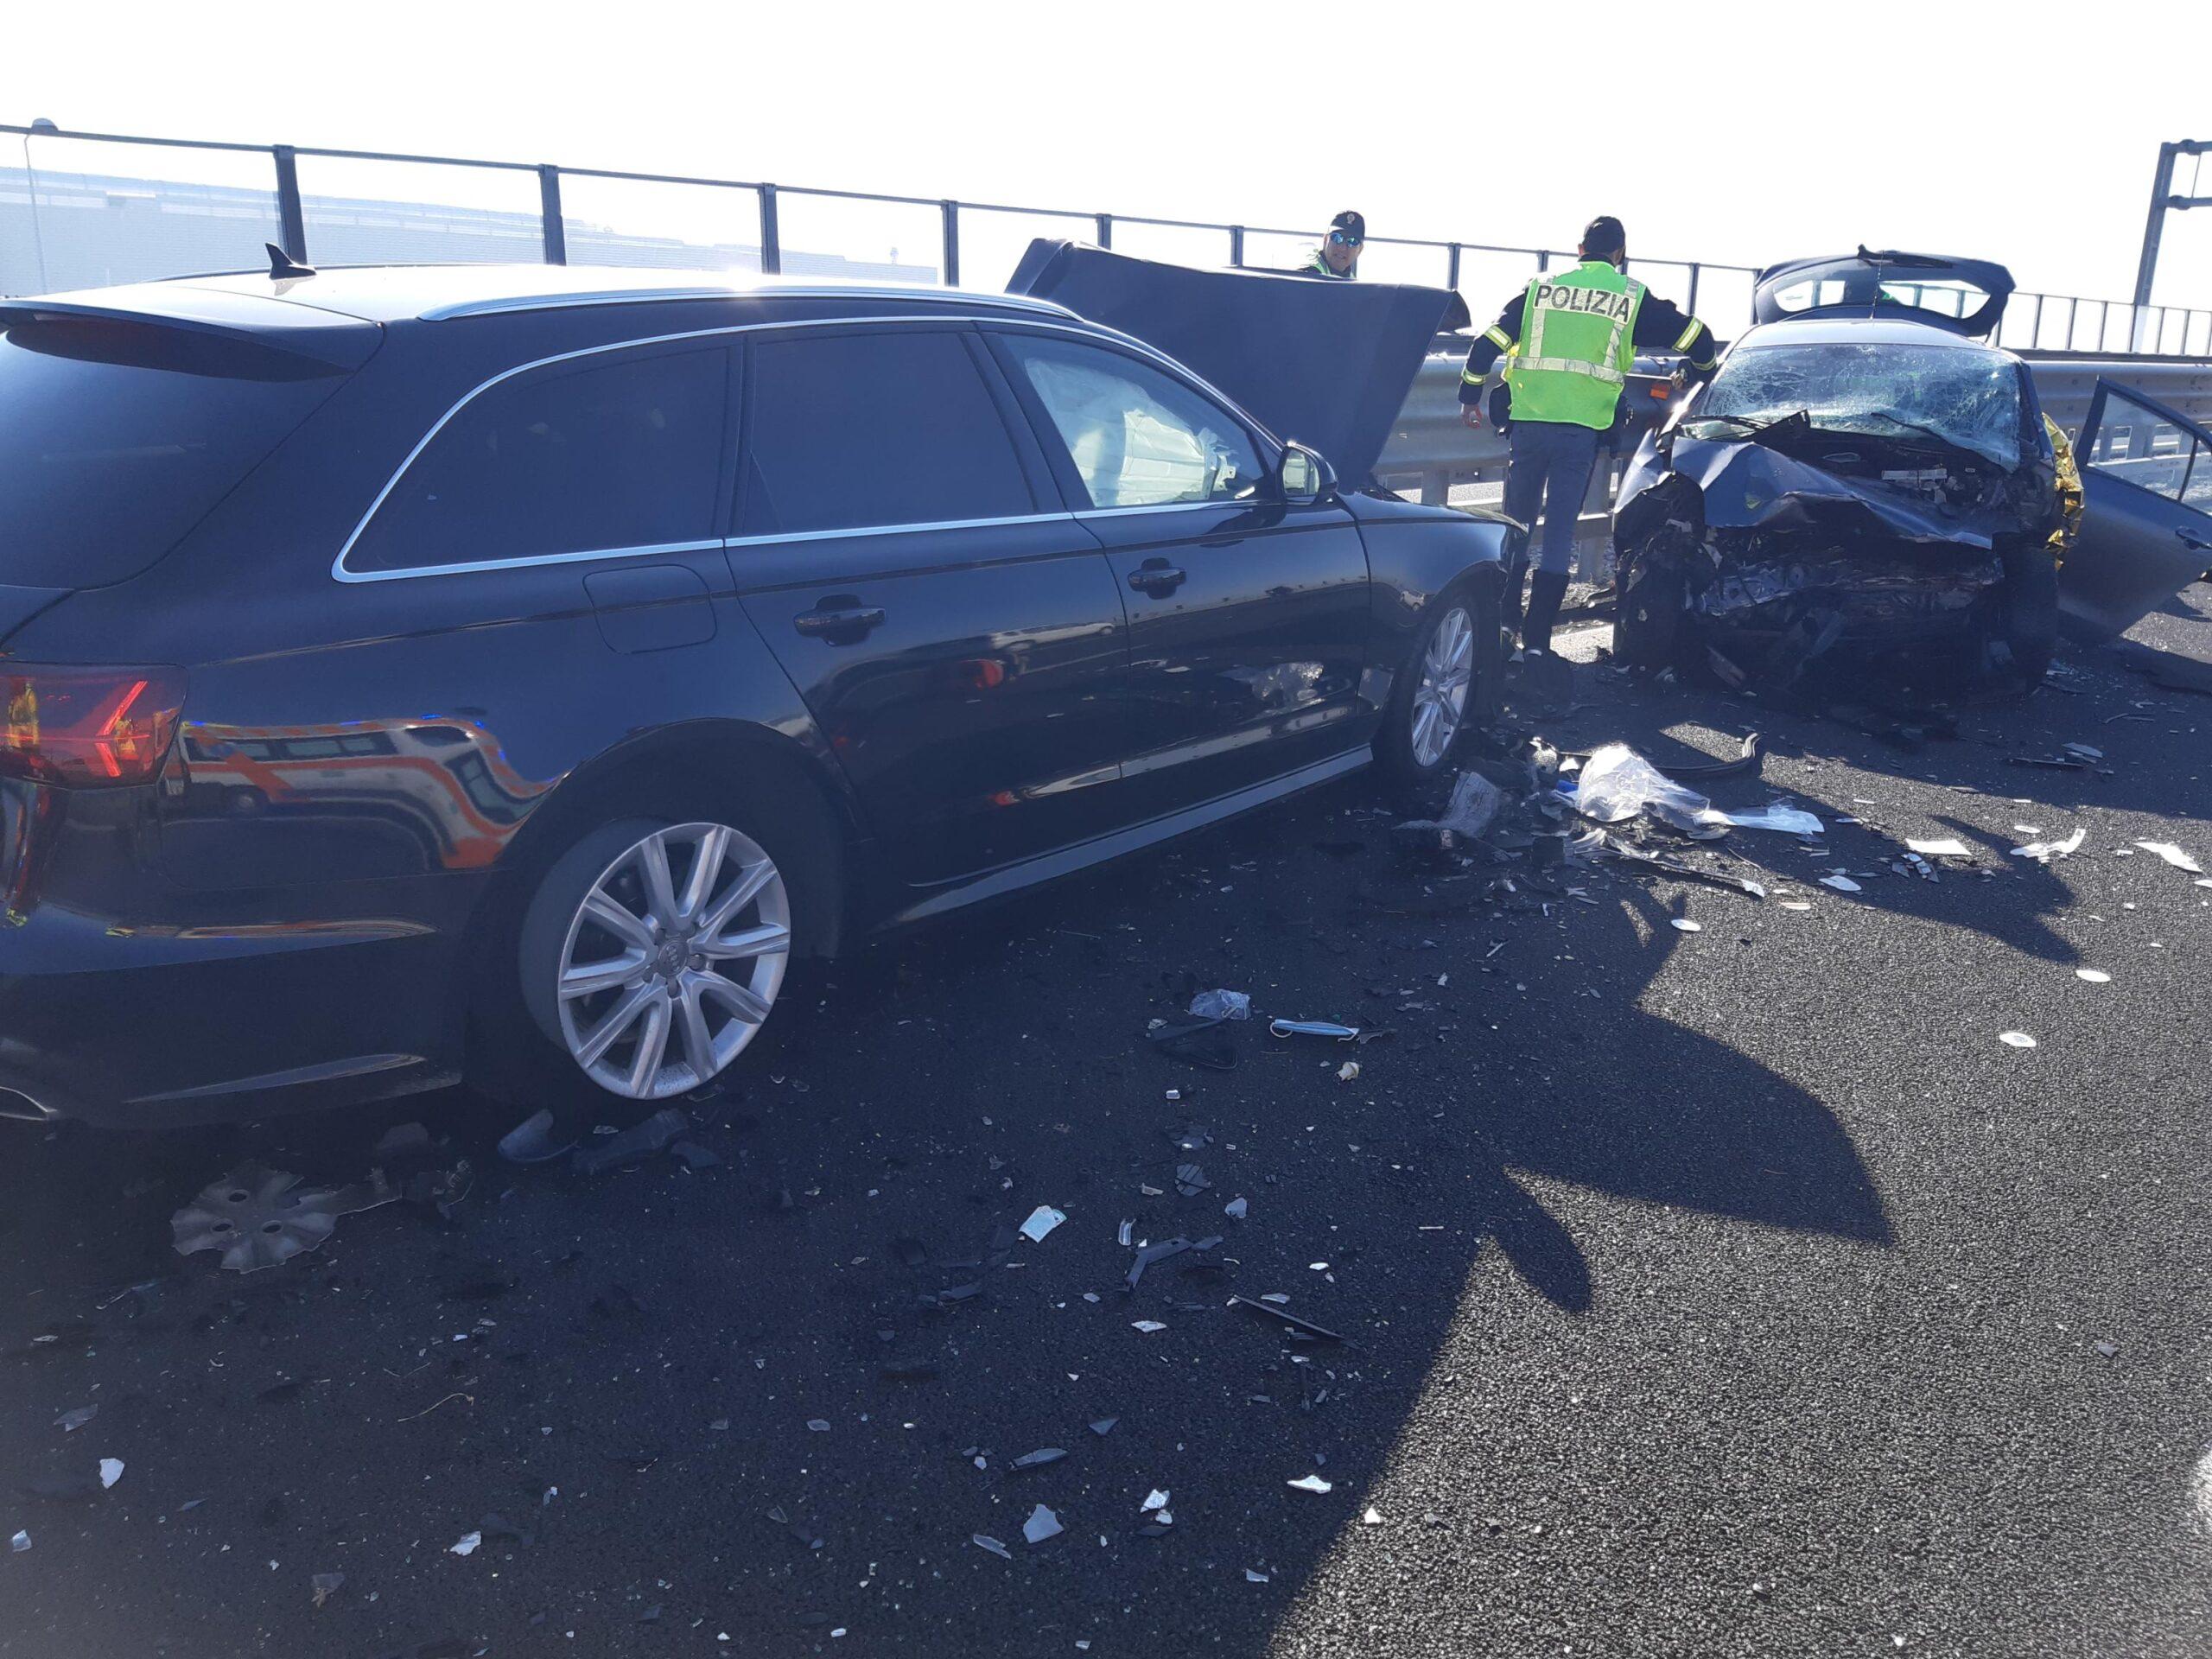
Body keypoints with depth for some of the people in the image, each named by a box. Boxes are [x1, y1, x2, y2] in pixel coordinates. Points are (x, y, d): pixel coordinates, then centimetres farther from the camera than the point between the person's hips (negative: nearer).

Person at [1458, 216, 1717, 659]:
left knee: (1516, 526, 13)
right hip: (1582, 430, -2)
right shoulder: (1632, 298, 5)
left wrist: (1470, 395, 15)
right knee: (1559, 532, 3)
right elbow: (1696, 338, 8)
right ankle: (1536, 639, 0)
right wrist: (1702, 374, 28)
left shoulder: (1540, 287, 9)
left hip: (1528, 424, 2)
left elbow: (1487, 342, 5)